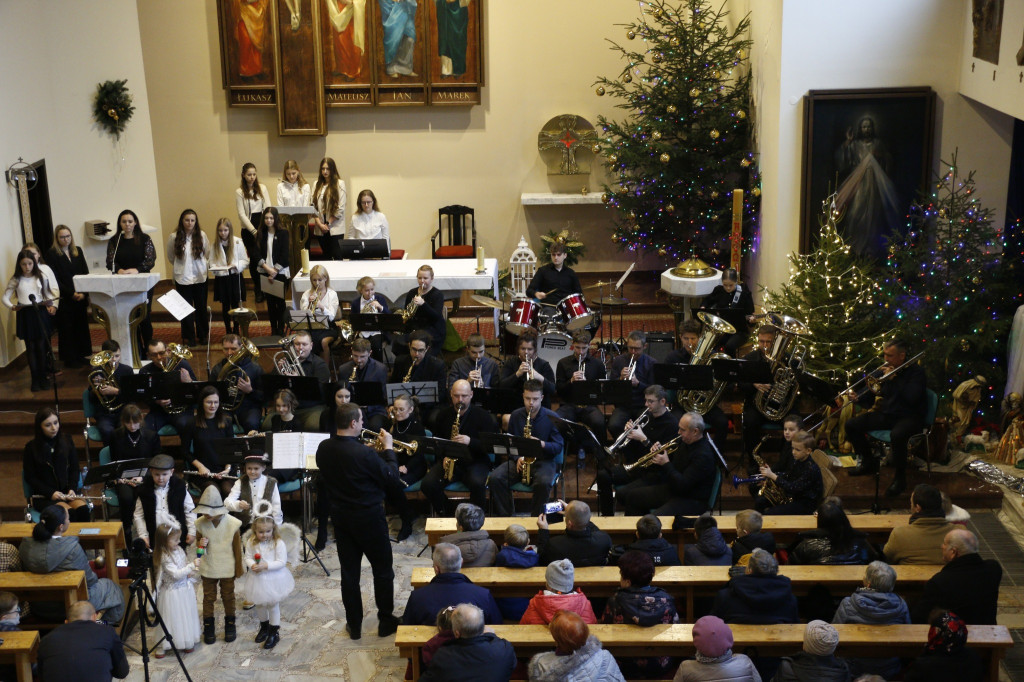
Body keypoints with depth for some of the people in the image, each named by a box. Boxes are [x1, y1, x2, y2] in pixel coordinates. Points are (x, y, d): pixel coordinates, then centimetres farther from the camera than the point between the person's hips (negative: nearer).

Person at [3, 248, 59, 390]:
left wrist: (53, 305, -7)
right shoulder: (16, 280, 4)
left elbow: (54, 292, 9)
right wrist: (12, 306, -13)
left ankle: (44, 377, 9)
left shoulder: (41, 277, 4)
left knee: (43, 346, -1)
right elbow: (5, 298, 6)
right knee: (31, 348, 4)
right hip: (25, 316, 0)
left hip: (41, 314, 0)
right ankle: (35, 379, 8)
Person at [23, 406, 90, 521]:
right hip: (43, 497, -3)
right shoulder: (31, 447, -2)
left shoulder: (66, 440, 7)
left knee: (83, 509, -28)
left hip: (67, 493, 3)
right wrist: (51, 493, -13)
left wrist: (72, 488, -6)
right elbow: (30, 478, -2)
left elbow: (74, 469, 12)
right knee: (69, 512, -31)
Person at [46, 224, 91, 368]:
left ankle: (80, 356, 18)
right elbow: (55, 279, -8)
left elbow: (85, 274, 9)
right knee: (66, 329, 1)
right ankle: (69, 360, 9)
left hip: (80, 298, 4)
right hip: (64, 299, -4)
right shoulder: (52, 254, -4)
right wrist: (71, 294, -14)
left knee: (81, 327, 7)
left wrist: (83, 293, -5)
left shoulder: (78, 251, 11)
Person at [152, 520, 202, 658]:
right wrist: (192, 566, -28)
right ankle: (163, 646, 16)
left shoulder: (179, 550, -1)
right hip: (173, 593, -8)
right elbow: (176, 574, -28)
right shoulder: (165, 558, -25)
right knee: (172, 617, 2)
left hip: (185, 589, 8)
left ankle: (187, 642, 34)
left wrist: (191, 572, -4)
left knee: (186, 615, 18)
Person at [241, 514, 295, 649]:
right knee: (259, 604, 21)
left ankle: (274, 633, 23)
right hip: (257, 578, 4)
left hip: (273, 579, -4)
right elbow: (247, 557, -2)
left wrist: (266, 566, -29)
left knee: (273, 605, 8)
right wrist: (252, 565, -24)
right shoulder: (251, 543, -8)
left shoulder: (278, 543, -18)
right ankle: (264, 627, 44)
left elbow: (281, 562, -19)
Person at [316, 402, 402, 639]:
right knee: (382, 571, 13)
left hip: (340, 517, 6)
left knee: (349, 572, 14)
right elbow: (392, 479, -16)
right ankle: (386, 621, 23)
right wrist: (388, 449, -7)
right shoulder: (364, 454, -27)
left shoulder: (323, 449, -7)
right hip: (369, 518, -5)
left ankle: (354, 625, 23)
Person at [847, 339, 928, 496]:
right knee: (851, 425, -4)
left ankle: (900, 478, -20)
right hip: (887, 414, 7)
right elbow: (871, 395, 14)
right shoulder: (886, 369, 10)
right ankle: (868, 462, 15)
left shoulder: (916, 371, -9)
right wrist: (859, 398, -7)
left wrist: (893, 378, -20)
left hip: (909, 417, -7)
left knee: (897, 435, -41)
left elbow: (912, 398, -24)